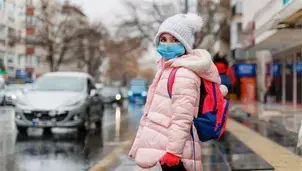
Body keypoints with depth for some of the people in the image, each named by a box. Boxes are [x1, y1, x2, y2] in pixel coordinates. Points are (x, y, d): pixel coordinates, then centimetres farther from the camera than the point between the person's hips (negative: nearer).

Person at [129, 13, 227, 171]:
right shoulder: (167, 68, 17)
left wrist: (173, 150, -23)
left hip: (174, 147, -10)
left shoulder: (184, 73, -14)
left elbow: (182, 118, -21)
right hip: (166, 145, 10)